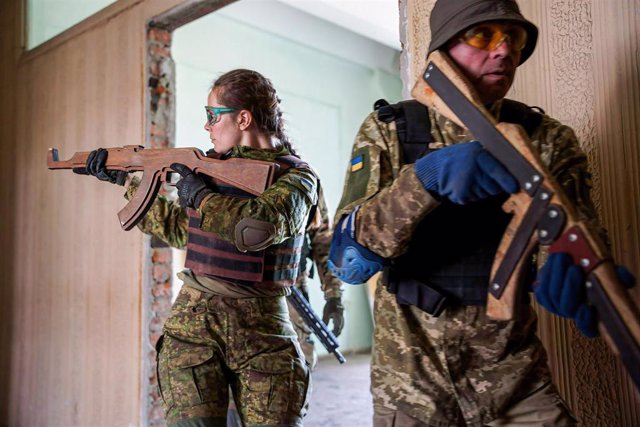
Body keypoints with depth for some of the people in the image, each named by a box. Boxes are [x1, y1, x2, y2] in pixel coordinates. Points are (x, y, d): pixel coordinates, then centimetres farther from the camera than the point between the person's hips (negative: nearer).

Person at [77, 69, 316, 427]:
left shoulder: (296, 176, -5)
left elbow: (258, 228, -26)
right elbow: (179, 229, 24)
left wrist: (199, 194, -11)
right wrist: (122, 179, 25)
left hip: (263, 329, -3)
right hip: (194, 318, 4)